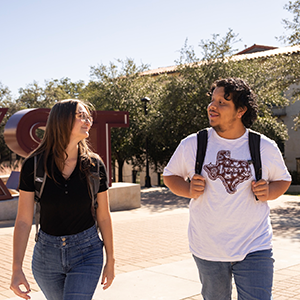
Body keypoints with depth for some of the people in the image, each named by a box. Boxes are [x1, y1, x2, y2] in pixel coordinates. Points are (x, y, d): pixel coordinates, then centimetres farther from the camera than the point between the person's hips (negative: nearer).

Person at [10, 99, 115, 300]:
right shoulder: (34, 165, -11)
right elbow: (23, 221, -8)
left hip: (87, 253, -1)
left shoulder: (94, 165, -9)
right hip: (47, 253, 1)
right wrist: (17, 269, -12)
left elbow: (103, 217, 0)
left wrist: (110, 261, 7)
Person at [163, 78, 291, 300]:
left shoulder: (266, 148, -2)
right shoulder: (191, 144, -3)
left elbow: (283, 180, 13)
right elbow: (170, 175, 10)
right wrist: (189, 190, -11)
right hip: (208, 248, 1)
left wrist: (269, 192, -10)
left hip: (255, 248, -1)